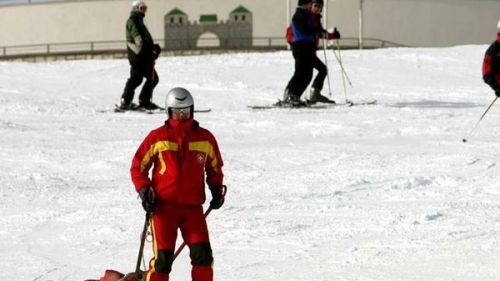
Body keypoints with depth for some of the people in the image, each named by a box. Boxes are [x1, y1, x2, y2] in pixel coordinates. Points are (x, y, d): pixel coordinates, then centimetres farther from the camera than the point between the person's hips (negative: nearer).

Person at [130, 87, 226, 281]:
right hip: (164, 205, -2)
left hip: (193, 207, 2)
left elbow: (214, 166, 24)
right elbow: (138, 166, 9)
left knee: (202, 254, -9)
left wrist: (217, 189, 9)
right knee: (163, 257, -8)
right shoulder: (157, 138, 2)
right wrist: (143, 189, -5)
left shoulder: (205, 138, 9)